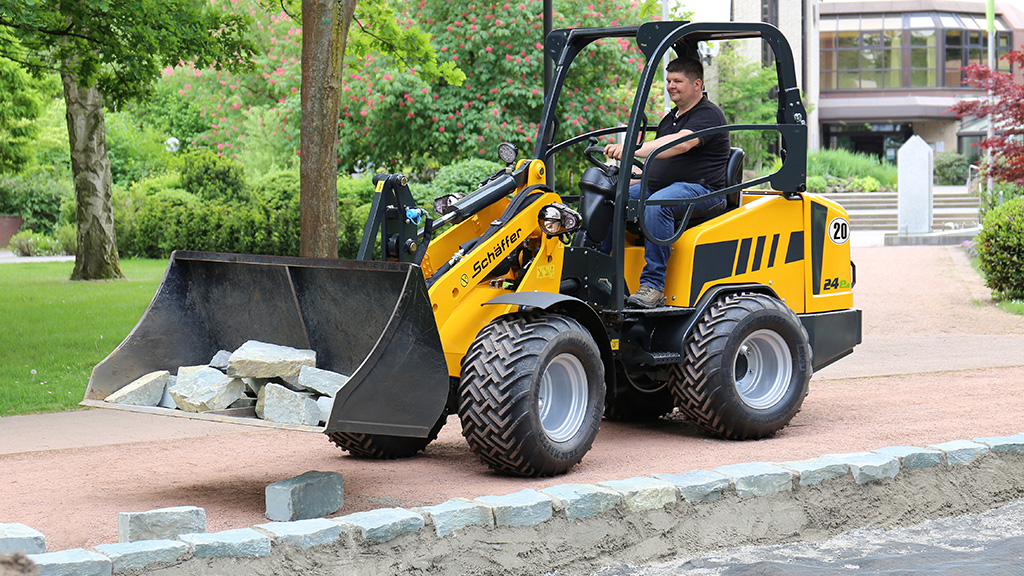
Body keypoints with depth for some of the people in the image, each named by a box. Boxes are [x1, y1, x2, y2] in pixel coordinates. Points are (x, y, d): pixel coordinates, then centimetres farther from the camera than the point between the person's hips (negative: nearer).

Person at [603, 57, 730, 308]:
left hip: (701, 189, -9)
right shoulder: (671, 118, 23)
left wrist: (632, 150, -36)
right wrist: (635, 179, 12)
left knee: (657, 204, -38)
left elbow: (680, 144, -26)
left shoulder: (709, 114, -7)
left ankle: (653, 286, -39)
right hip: (657, 187, 9)